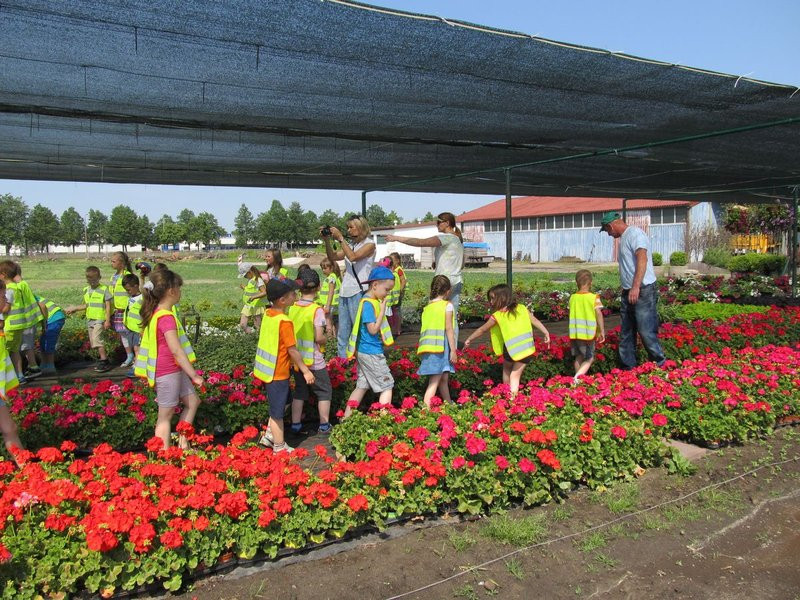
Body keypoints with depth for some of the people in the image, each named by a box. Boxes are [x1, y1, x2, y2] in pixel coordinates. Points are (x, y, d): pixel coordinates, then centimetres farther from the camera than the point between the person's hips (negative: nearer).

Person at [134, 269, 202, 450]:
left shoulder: (156, 312, 7)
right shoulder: (166, 318, -23)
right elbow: (177, 351, -26)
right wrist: (194, 375, -22)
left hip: (175, 370, 9)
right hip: (167, 373, -9)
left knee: (192, 401, 17)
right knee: (166, 414, 1)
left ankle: (182, 444, 24)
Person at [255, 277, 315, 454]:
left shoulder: (268, 314, 1)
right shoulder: (284, 322, -24)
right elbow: (292, 350, -20)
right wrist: (306, 371, -11)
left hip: (265, 368, 8)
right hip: (277, 373, -8)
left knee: (284, 400, 26)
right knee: (278, 411, 6)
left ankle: (269, 435, 34)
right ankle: (279, 447, 21)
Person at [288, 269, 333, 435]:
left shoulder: (292, 308, -3)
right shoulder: (316, 310, -18)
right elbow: (319, 337, -20)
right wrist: (325, 338, 0)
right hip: (314, 361, -5)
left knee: (299, 391, 20)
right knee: (324, 391, 13)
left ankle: (296, 424, 25)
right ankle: (324, 426, 18)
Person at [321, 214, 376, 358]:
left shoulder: (369, 244, -3)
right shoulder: (351, 245, 17)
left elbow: (353, 257, -18)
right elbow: (332, 257, 16)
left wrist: (340, 238, -12)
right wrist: (327, 240, 5)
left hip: (358, 292, -7)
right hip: (344, 292, 7)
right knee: (342, 334, 9)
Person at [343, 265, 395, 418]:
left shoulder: (374, 301, 10)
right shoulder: (368, 304, -19)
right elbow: (373, 329, -22)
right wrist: (382, 310, -19)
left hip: (363, 352, 10)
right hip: (371, 353, -10)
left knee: (362, 385, 16)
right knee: (387, 385, 0)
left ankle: (346, 417, 22)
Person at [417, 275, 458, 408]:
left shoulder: (427, 307, 13)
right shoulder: (447, 305, -3)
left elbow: (425, 329, 12)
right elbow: (449, 329, -8)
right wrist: (453, 350, -6)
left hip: (429, 346, 6)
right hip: (441, 346, -6)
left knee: (444, 379, 19)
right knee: (434, 381, -7)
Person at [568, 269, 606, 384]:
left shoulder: (572, 297, 3)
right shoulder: (594, 297, -9)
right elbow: (599, 314, -12)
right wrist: (602, 331, -7)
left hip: (575, 333, 4)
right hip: (588, 333, -4)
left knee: (579, 357, 18)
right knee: (589, 359, 5)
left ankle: (578, 379, 25)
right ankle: (578, 376, -14)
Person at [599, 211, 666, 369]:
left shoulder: (635, 233, -11)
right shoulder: (623, 238, 19)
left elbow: (642, 258, -24)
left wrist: (636, 287, -31)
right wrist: (627, 290, 18)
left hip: (643, 291, -10)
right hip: (628, 292, 10)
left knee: (646, 332, -10)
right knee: (626, 333, 12)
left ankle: (661, 366, 3)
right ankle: (628, 367, 19)